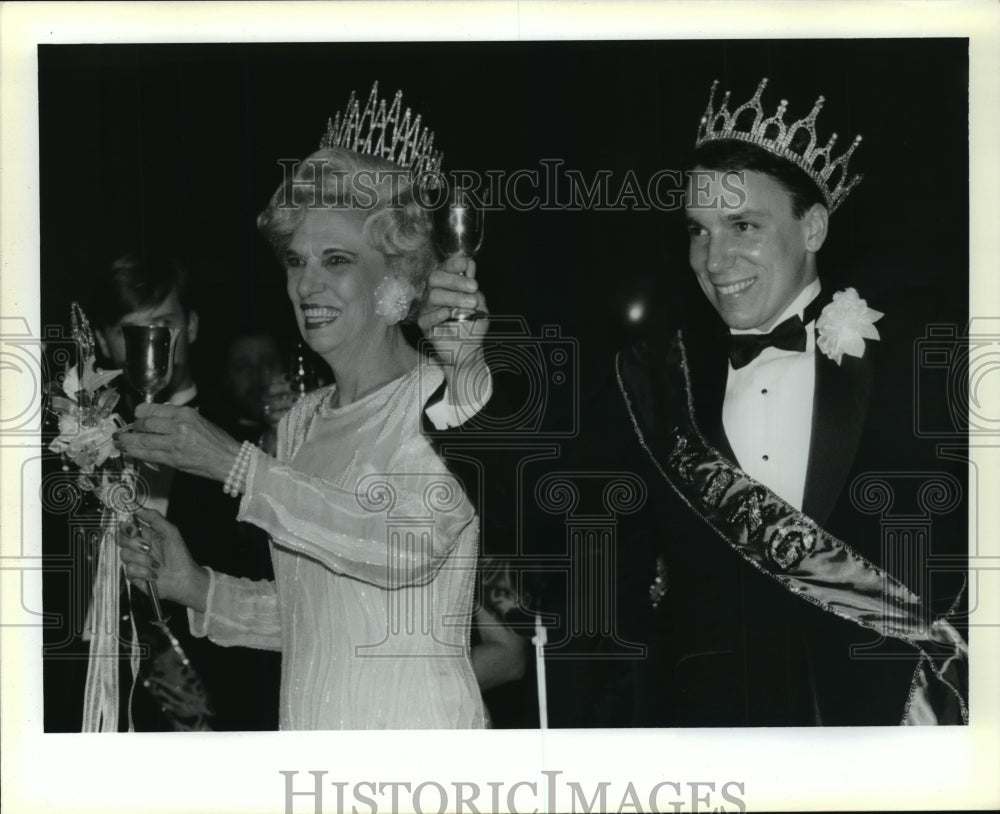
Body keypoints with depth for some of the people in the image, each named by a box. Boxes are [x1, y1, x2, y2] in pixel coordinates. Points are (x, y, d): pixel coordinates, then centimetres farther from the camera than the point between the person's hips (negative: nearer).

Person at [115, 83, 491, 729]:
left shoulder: (450, 397, -11)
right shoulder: (301, 422, 7)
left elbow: (411, 546, -26)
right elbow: (304, 614, 12)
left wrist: (235, 463, -22)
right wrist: (197, 588, -3)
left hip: (417, 724, -5)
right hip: (306, 720, 6)